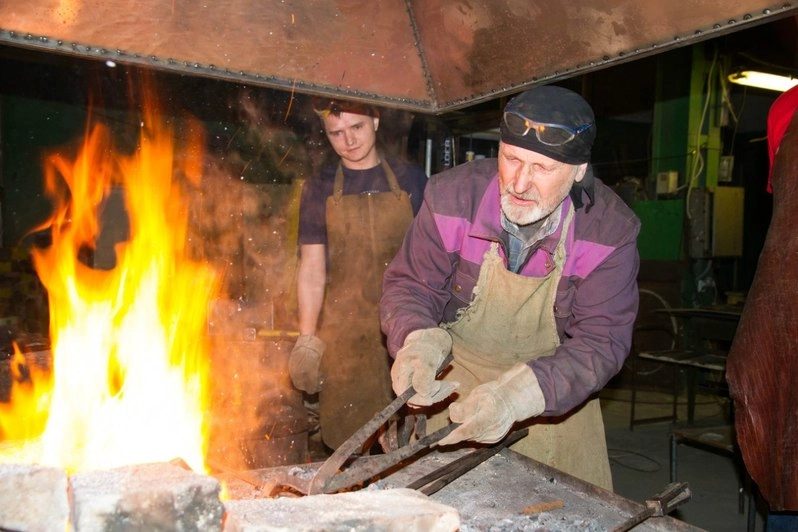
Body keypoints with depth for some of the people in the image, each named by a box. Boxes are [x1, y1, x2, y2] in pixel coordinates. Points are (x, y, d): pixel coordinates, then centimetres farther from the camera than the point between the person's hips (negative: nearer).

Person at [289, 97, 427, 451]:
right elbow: (312, 269, 5)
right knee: (348, 439, 3)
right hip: (344, 327, 1)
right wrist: (307, 340, 0)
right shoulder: (320, 189, 6)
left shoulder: (410, 179, 5)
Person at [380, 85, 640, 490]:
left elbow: (602, 342, -22)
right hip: (455, 390, 0)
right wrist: (418, 341, -34)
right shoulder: (452, 196, -20)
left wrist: (520, 393, -39)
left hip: (556, 404, 1)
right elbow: (408, 285, -11)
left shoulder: (611, 231, -21)